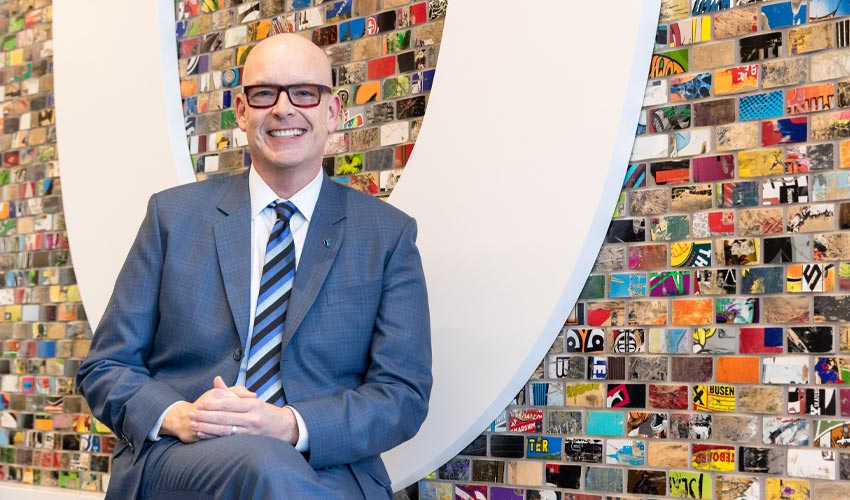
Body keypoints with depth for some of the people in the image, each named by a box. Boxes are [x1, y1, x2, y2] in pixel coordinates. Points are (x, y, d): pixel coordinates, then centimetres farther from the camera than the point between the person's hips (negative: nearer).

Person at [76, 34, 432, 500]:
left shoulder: (388, 234, 7)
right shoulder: (173, 215, 9)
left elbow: (404, 393, 2)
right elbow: (104, 367, 9)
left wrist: (290, 425, -16)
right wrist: (175, 417, -13)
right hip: (177, 457, 0)